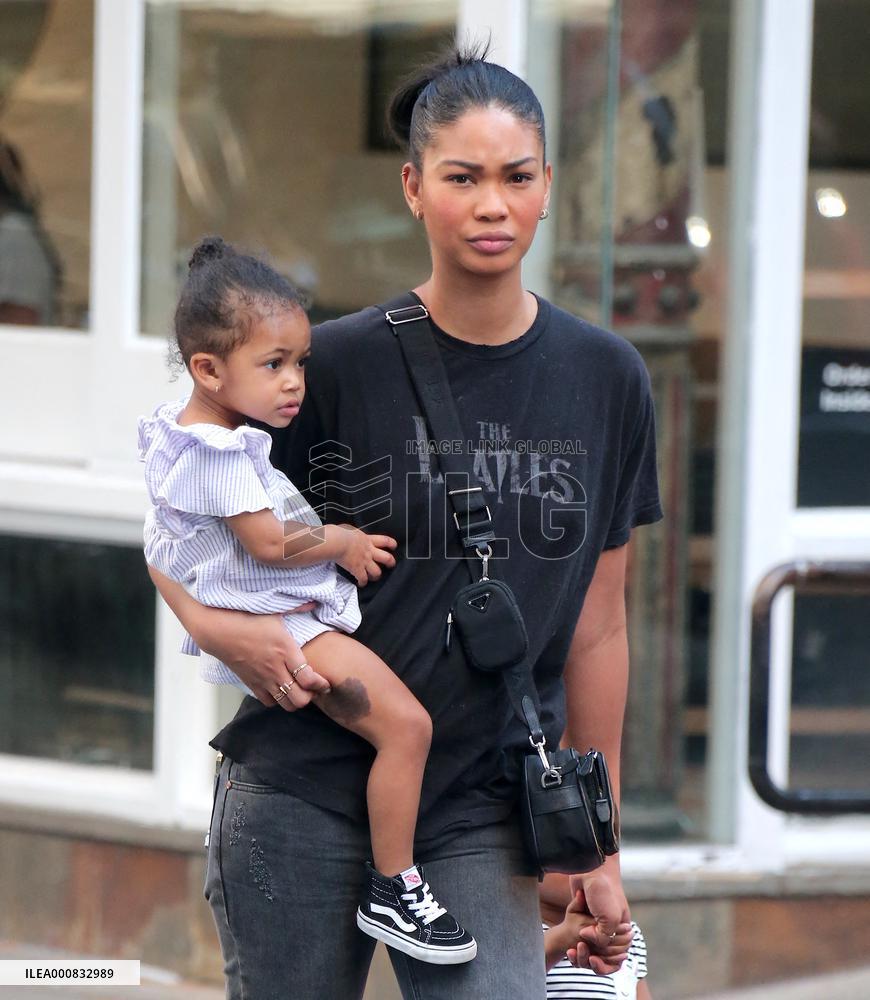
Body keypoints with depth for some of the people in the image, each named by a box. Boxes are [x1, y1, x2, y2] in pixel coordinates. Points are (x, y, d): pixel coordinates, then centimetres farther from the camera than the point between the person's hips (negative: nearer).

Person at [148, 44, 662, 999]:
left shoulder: (606, 378, 4)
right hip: (301, 803, -1)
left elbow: (596, 627, 10)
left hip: (480, 819, 2)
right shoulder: (339, 364, -4)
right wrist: (218, 626, -15)